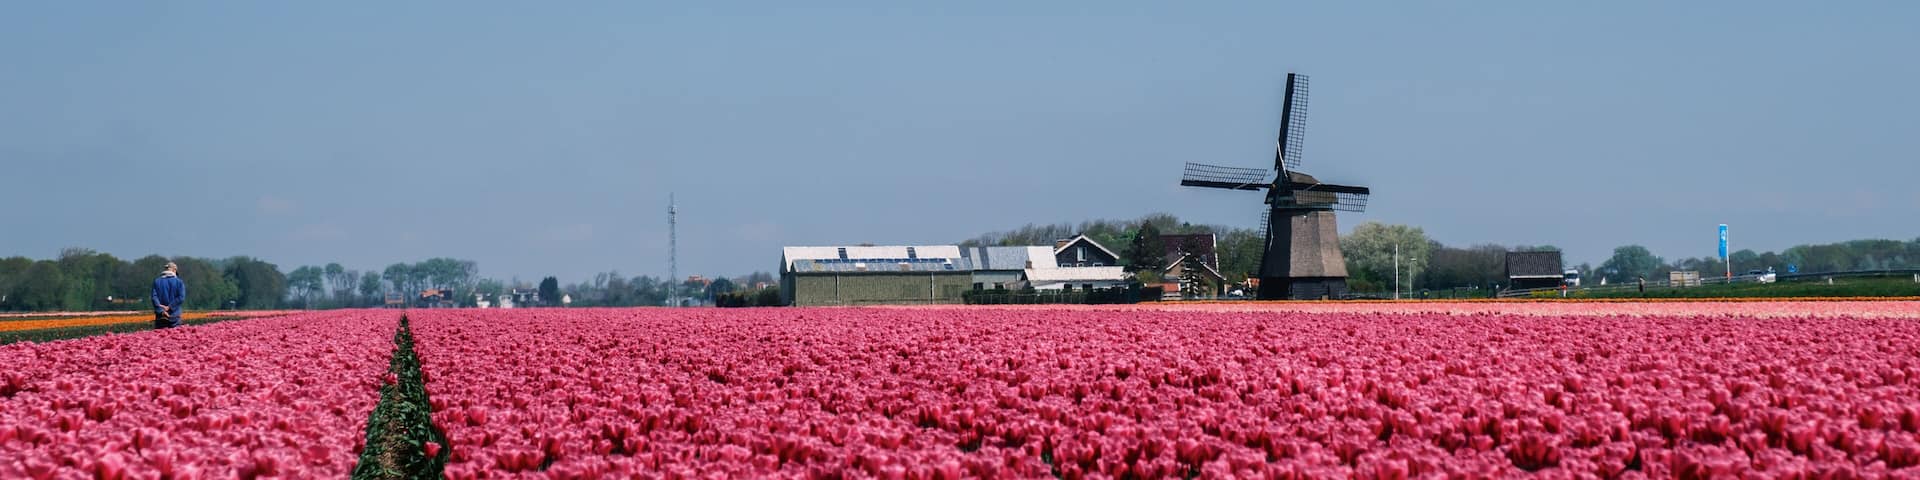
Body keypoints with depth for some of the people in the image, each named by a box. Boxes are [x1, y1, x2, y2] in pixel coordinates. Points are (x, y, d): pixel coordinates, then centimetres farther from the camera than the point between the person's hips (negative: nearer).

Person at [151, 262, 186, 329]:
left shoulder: (157, 281, 5)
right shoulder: (179, 282, 0)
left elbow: (154, 297, -7)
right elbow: (181, 298, -11)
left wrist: (161, 310, -14)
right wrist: (169, 307, -10)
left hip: (160, 318, 2)